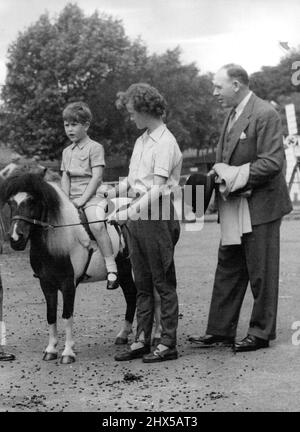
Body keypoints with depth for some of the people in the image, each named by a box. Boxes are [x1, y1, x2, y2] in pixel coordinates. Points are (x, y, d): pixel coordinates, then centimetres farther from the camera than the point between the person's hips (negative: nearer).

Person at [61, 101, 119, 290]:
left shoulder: (95, 148, -3)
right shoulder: (67, 152, 17)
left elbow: (97, 177, -10)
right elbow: (65, 178, 14)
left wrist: (82, 199, -17)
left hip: (92, 196, -7)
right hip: (72, 198, 7)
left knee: (97, 224, -31)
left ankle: (112, 269, -28)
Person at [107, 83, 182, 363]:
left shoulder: (165, 143, -13)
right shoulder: (141, 140, 14)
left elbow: (158, 189, -20)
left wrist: (129, 213, -26)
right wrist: (114, 192, 2)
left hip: (156, 216, -8)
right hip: (136, 215, 9)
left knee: (163, 283, 0)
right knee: (142, 283, 12)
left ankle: (168, 344, 6)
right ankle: (142, 341, 19)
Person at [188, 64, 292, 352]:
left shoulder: (264, 115, -14)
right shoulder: (232, 115, 15)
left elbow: (272, 162, -20)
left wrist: (234, 177, -19)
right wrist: (220, 174, 2)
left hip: (259, 207, -9)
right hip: (234, 207, 9)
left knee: (261, 272, 2)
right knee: (227, 270, 11)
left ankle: (261, 333, 13)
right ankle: (220, 330, 17)